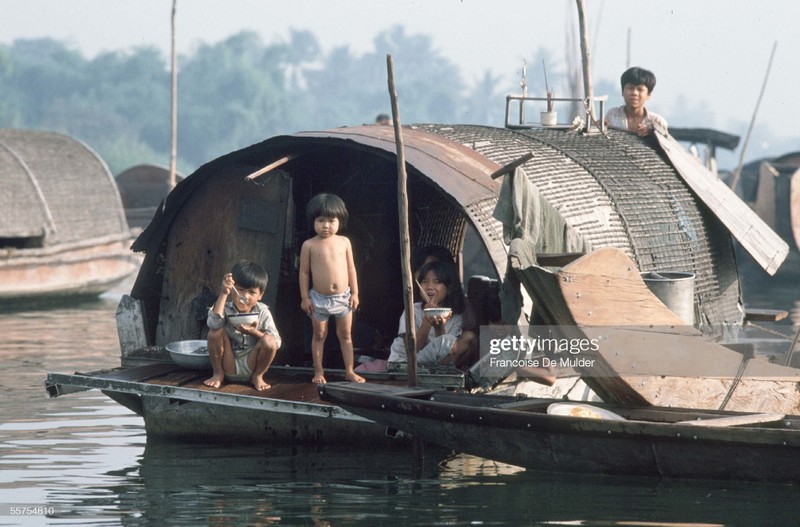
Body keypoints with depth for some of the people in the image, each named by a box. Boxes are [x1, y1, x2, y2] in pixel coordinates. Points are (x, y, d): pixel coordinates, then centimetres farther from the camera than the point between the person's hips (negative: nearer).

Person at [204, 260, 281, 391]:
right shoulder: (226, 309, -10)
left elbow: (276, 342, -12)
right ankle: (218, 374, -3)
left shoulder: (262, 312, -7)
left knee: (269, 341, -27)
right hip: (229, 365, 0)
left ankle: (257, 377, 1)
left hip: (251, 365, 0)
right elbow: (213, 323, -34)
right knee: (216, 331, -24)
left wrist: (254, 332, -28)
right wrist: (223, 294, -32)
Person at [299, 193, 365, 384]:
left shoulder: (344, 242, 0)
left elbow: (351, 268, 6)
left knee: (345, 335, 10)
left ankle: (350, 371, 16)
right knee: (319, 335, 8)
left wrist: (355, 293, 2)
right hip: (319, 298, -2)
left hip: (343, 297, 2)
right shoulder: (309, 245, -7)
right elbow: (304, 272, -3)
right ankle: (319, 371, 16)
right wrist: (304, 297, -6)